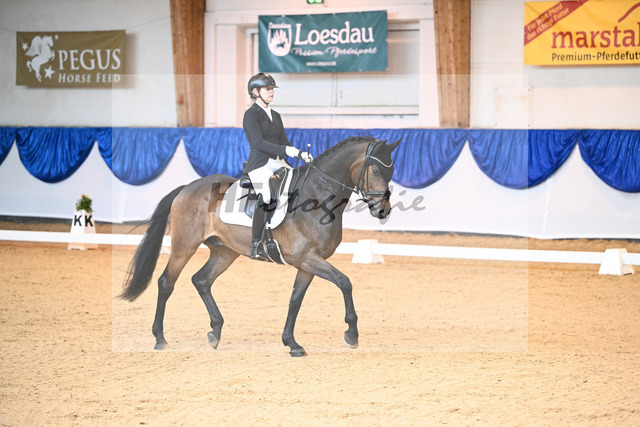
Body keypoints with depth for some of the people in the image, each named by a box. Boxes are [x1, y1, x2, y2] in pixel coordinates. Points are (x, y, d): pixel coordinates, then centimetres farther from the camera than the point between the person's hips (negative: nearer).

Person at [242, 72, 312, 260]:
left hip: (278, 164, 8)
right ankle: (256, 246, -23)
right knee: (265, 197, -27)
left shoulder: (276, 116, 21)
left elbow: (284, 142, 22)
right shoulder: (251, 114, -3)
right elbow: (259, 143, -15)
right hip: (259, 165, -8)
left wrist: (301, 154, 3)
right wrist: (285, 150, -24)